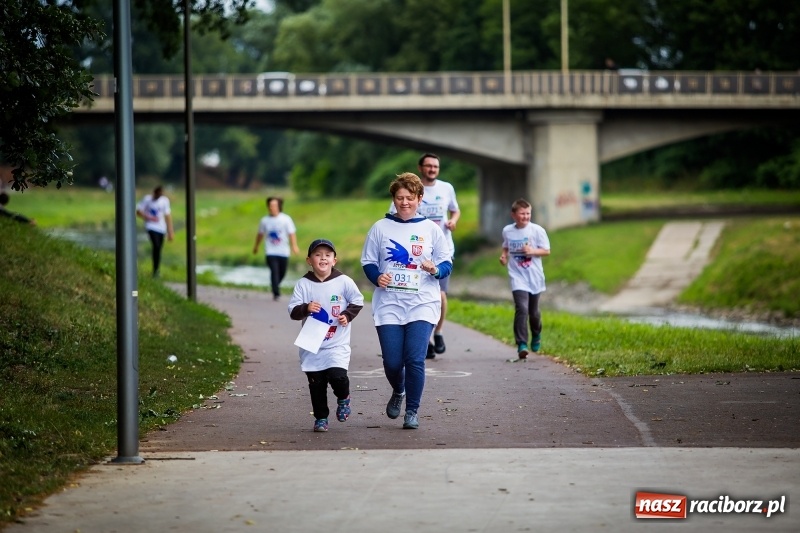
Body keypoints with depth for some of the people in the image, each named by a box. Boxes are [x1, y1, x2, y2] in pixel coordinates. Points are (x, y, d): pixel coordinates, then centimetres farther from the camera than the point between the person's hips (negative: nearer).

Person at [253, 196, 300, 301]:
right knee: (274, 271, -16)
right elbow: (260, 234, 18)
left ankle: (275, 287, 37)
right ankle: (276, 293, -14)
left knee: (282, 273, 9)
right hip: (270, 252, 0)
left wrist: (294, 246, -25)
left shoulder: (286, 219, -3)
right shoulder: (264, 221, 4)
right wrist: (256, 246, 27)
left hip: (283, 252, 0)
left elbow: (292, 233, -10)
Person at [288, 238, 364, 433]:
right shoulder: (303, 284, -2)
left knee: (337, 375, -18)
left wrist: (347, 314, -6)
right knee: (316, 383, 4)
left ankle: (343, 398, 15)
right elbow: (292, 311, -5)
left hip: (338, 344, -1)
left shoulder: (343, 281, -3)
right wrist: (306, 308, -24)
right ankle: (320, 418, 20)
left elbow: (357, 300, 10)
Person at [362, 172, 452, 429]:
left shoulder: (431, 229, 4)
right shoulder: (380, 228, 5)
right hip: (389, 304, 1)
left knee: (415, 359, -12)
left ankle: (412, 410, 4)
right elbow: (368, 261, 9)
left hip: (422, 304, -1)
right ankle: (398, 392, 32)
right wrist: (377, 277, -12)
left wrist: (436, 269, -17)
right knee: (392, 361, -2)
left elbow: (447, 264, 6)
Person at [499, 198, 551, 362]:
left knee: (533, 311, 13)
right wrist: (504, 256, -1)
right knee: (521, 308, -18)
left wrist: (532, 251, -19)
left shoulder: (537, 230, -6)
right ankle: (522, 345, -20)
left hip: (534, 277, 0)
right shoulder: (507, 231, 2)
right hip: (518, 277, 0)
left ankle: (536, 336, 45)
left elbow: (546, 250, -2)